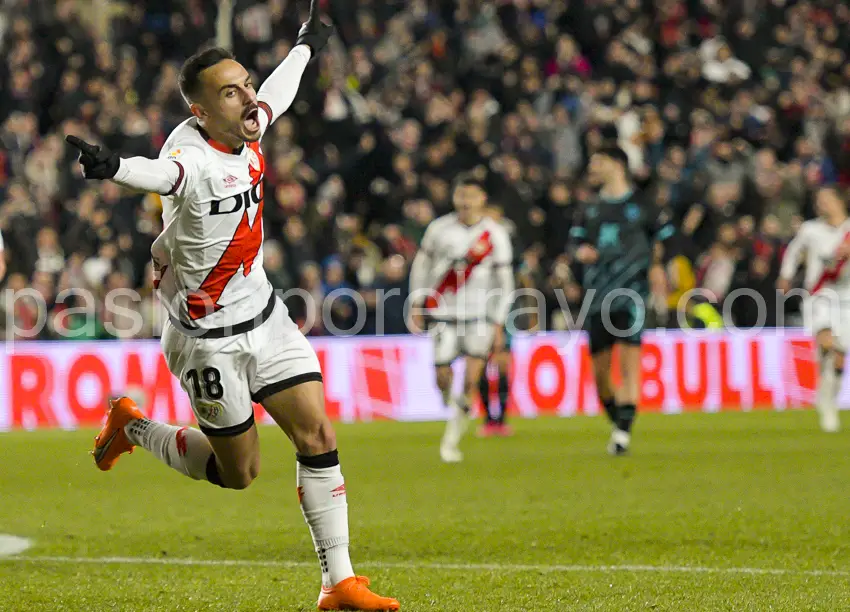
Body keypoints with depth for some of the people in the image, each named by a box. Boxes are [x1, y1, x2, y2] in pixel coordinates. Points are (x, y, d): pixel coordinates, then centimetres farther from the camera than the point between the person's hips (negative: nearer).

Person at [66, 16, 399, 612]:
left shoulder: (248, 128, -3)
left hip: (265, 317, 7)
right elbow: (163, 172, -52)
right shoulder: (192, 156, -27)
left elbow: (276, 94, 22)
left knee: (318, 437, -3)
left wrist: (308, 44, 40)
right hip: (210, 340, -7)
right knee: (239, 472, 6)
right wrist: (114, 166, -76)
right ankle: (132, 426, 29)